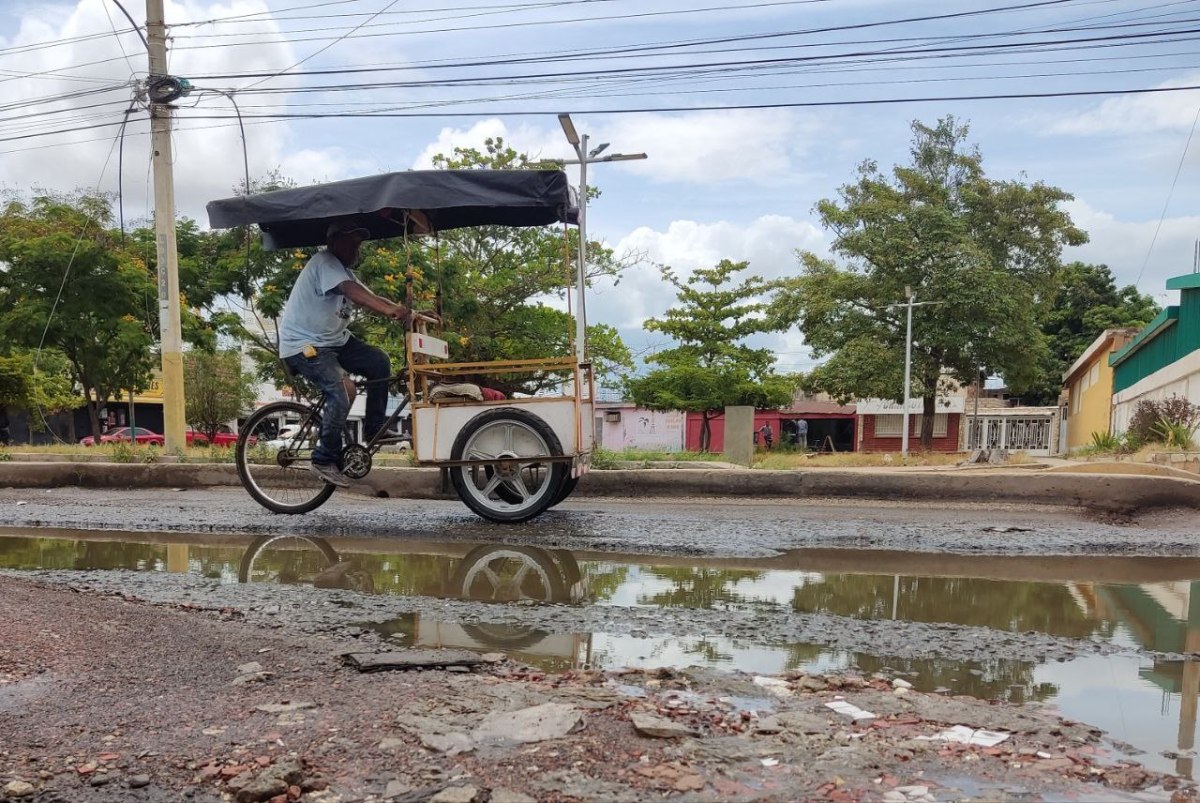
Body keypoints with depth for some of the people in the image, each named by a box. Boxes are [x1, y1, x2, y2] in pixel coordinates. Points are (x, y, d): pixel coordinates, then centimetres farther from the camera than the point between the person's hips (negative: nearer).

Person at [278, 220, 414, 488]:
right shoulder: (324, 262, -17)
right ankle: (325, 460, -6)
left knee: (378, 362, -7)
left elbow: (371, 297, 3)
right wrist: (390, 310, -51)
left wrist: (407, 312, -12)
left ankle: (375, 430, 3)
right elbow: (352, 291, -36)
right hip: (304, 344, -9)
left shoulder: (345, 270, 13)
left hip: (335, 339, 9)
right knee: (340, 397, -23)